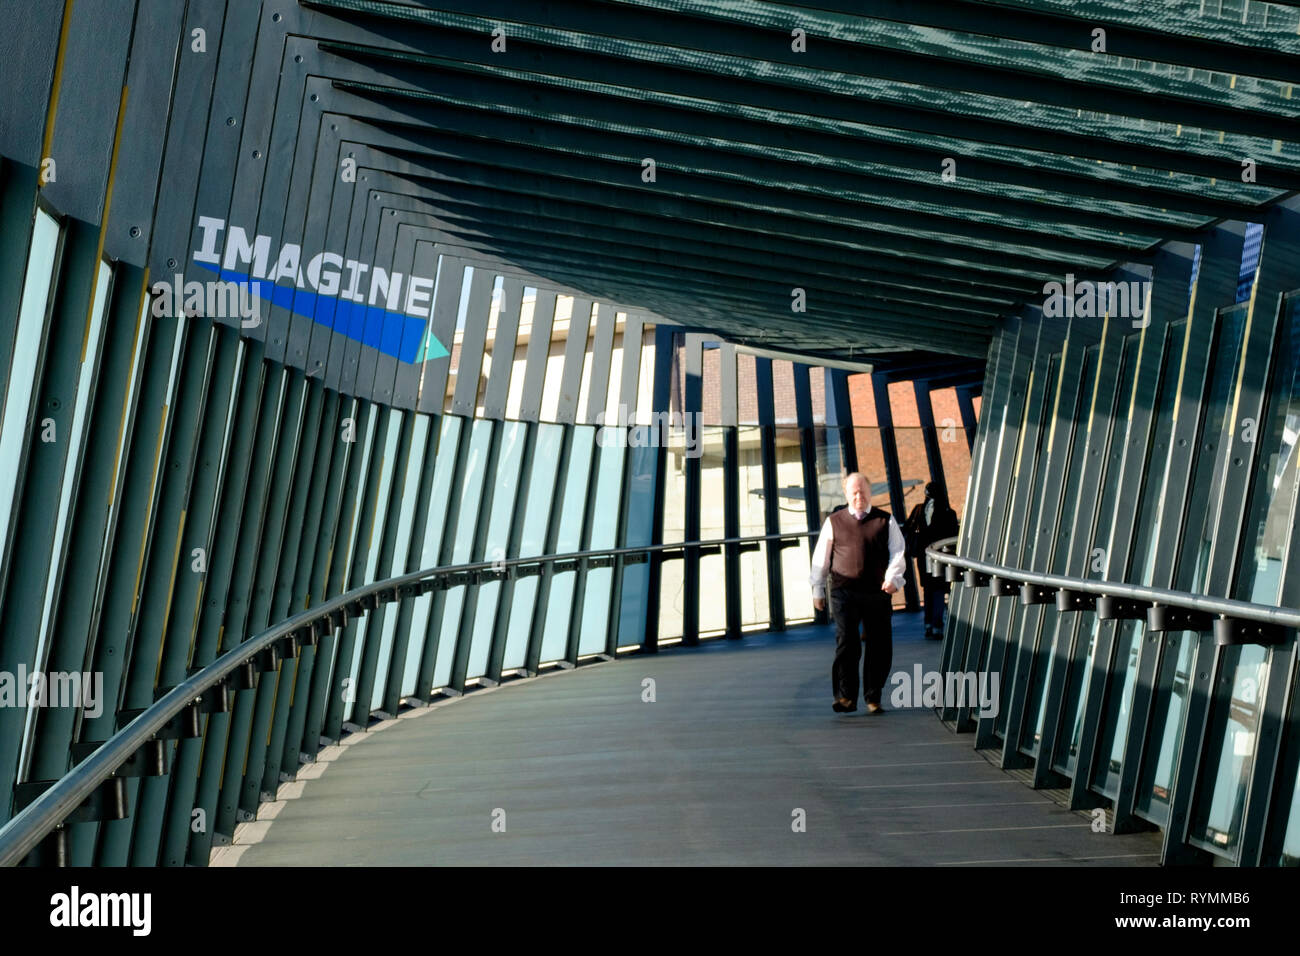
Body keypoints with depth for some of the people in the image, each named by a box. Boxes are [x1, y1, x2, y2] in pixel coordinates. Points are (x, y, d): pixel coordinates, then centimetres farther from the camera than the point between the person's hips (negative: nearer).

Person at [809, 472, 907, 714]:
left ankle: (873, 699, 13)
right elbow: (821, 558, 15)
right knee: (846, 644, -10)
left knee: (879, 647, 3)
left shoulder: (886, 521, 9)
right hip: (844, 592, -1)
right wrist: (817, 589, 14)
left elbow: (897, 553, 4)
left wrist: (893, 578, -14)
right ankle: (846, 697, -8)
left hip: (877, 593, 1)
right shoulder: (834, 522, 10)